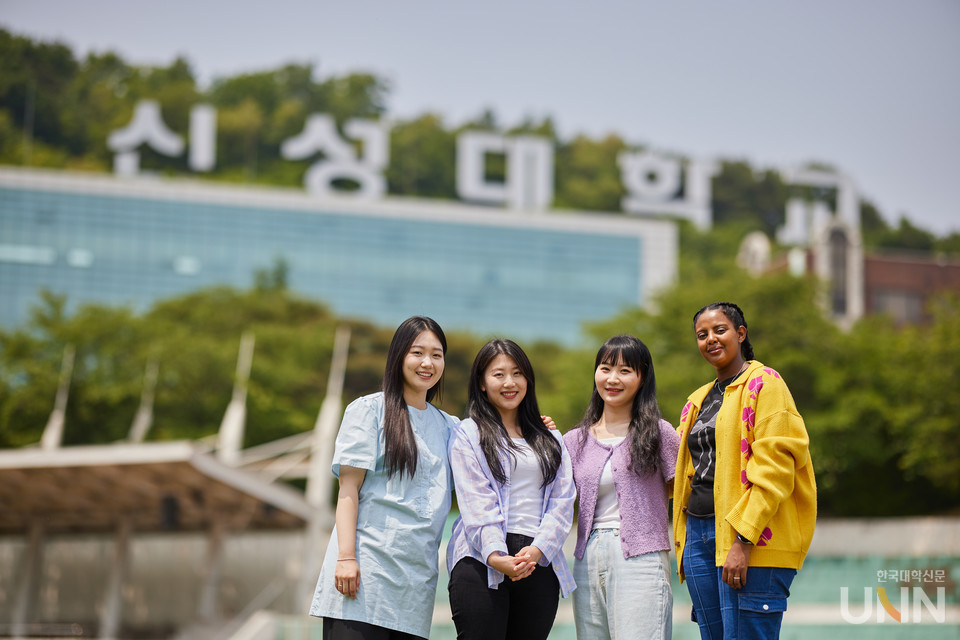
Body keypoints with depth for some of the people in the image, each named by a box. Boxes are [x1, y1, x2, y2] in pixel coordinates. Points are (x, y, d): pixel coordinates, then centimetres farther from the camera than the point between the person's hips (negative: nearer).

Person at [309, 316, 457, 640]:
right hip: (367, 562, -5)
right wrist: (346, 557, -13)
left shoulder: (447, 425, 20)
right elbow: (348, 487, -2)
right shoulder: (370, 410, 5)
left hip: (417, 574, 5)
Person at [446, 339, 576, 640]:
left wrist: (538, 549, -9)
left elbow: (562, 501, 8)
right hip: (482, 563, -3)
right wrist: (495, 555, -20)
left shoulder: (551, 440, 20)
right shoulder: (467, 434, 8)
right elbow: (476, 502, -4)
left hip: (540, 563, 4)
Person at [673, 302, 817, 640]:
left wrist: (743, 539, -20)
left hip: (751, 540, -7)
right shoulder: (699, 400, 20)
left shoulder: (764, 383, -3)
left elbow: (773, 468, -13)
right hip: (698, 533, 7)